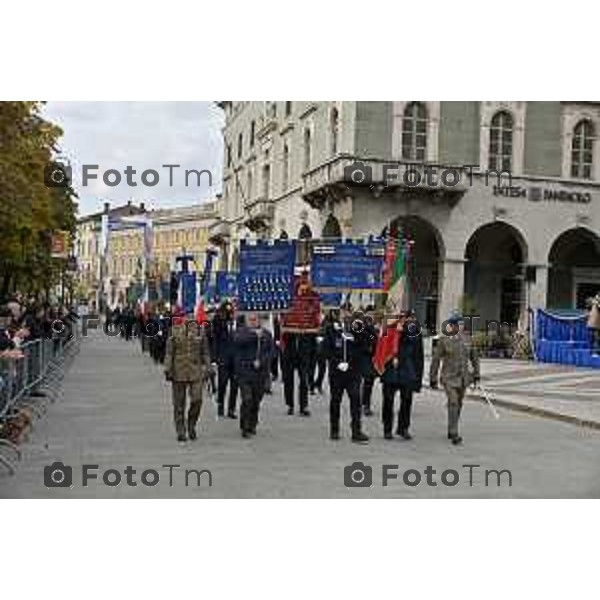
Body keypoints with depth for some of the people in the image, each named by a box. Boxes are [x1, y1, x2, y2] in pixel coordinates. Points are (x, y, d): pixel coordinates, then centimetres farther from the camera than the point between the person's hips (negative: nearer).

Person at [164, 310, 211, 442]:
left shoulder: (199, 330, 3)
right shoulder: (175, 332, -2)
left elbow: (205, 352, 10)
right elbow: (169, 353, 1)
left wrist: (206, 369, 7)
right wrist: (168, 370, -3)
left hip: (196, 372, 1)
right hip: (178, 372, -1)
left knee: (197, 400, -7)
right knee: (179, 404, 4)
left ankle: (191, 426, 18)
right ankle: (181, 432, 15)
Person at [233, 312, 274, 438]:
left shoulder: (266, 333, 10)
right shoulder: (240, 331, 4)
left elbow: (270, 350, 4)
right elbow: (238, 340, -19)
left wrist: (261, 361, -10)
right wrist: (254, 334, -22)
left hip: (261, 372, 3)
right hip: (244, 372, -3)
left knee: (256, 401, 8)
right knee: (247, 400, -12)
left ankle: (252, 426, 24)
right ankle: (245, 427, -2)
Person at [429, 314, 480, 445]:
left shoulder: (465, 339, 3)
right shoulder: (443, 341, -9)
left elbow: (474, 356, 13)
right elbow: (435, 360, -6)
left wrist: (476, 373, 9)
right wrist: (433, 379, -6)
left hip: (463, 377, 5)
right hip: (449, 377, -5)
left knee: (458, 404, 14)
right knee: (453, 404, -16)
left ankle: (451, 431, 30)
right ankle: (454, 435, -16)